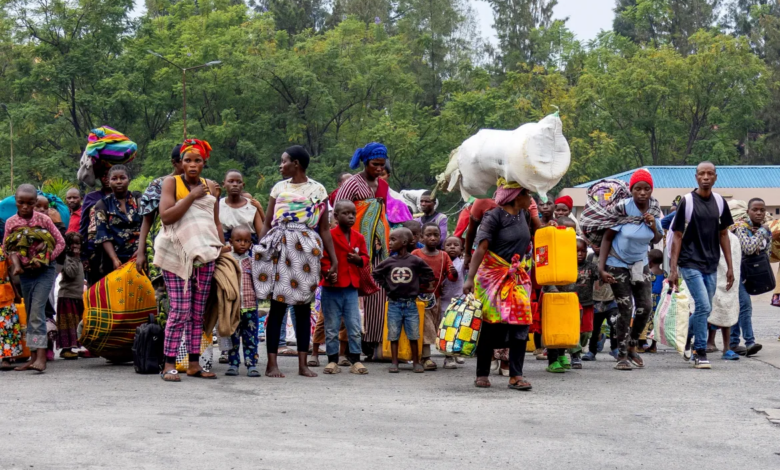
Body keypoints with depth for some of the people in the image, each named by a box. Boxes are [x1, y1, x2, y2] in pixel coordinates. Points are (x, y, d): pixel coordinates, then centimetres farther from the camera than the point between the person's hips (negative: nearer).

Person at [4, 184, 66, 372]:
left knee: (37, 311, -16)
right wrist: (15, 263, -15)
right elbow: (7, 247, 4)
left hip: (44, 271, -4)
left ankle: (41, 357, -22)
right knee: (30, 314, 9)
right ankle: (34, 356, 14)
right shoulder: (11, 222, 1)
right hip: (25, 272, 4)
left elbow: (60, 242, -4)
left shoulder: (43, 220, -6)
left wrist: (45, 260, -15)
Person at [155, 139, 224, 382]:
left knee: (198, 311, 5)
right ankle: (169, 364, -8)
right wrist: (192, 196, -12)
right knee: (180, 310, -12)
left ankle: (194, 364, 9)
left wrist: (222, 250, 13)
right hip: (177, 254, -4)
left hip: (205, 254, 4)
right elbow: (166, 216, -12)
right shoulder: (171, 183, 2)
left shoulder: (210, 187, 15)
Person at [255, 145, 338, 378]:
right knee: (277, 304, -3)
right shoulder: (279, 188, 11)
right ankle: (272, 363, -3)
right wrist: (258, 251, 2)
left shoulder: (318, 190, 6)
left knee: (303, 306, 3)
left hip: (306, 250, -1)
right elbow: (267, 224, 11)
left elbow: (324, 229, 6)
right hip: (278, 248, 1)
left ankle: (303, 363, 8)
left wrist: (334, 259, 1)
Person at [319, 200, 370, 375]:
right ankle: (332, 360, 13)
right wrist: (328, 274, -25)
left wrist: (359, 259, -7)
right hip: (332, 288, -4)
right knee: (332, 327, 5)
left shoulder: (358, 237, 8)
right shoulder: (329, 236, -7)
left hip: (352, 288, 4)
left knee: (355, 327, 3)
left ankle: (355, 360, 9)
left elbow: (365, 258, 16)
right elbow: (324, 259, -10)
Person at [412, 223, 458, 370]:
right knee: (425, 327, -6)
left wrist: (454, 273, -20)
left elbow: (451, 277, 3)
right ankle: (425, 357, -3)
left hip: (437, 297, 3)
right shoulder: (416, 254, -3)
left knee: (436, 327, 9)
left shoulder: (444, 256, 5)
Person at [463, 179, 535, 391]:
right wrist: (470, 278, -26)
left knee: (520, 324, -5)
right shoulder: (494, 216, -12)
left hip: (516, 277, 6)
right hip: (492, 276, -6)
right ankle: (482, 374, 9)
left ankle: (516, 375, -3)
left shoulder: (524, 214, 10)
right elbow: (481, 248, -19)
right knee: (490, 326, -2)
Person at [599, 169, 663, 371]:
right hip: (618, 264, -5)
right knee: (625, 309, -7)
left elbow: (656, 240, 7)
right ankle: (622, 356, 4)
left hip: (640, 263, 5)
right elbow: (607, 238, -14)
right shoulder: (623, 209, -20)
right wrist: (601, 267, -20)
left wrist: (653, 226, -16)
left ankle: (632, 346, 23)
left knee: (646, 306, 2)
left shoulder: (654, 210, -5)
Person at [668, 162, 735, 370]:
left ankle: (689, 340, 36)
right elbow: (677, 236, -5)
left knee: (705, 309, 12)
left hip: (711, 265, 5)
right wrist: (673, 269, -10)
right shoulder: (687, 201, -7)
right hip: (690, 264, -5)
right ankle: (700, 353, -7)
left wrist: (730, 267, 10)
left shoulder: (719, 202, 6)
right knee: (703, 306, -15)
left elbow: (723, 235, 13)